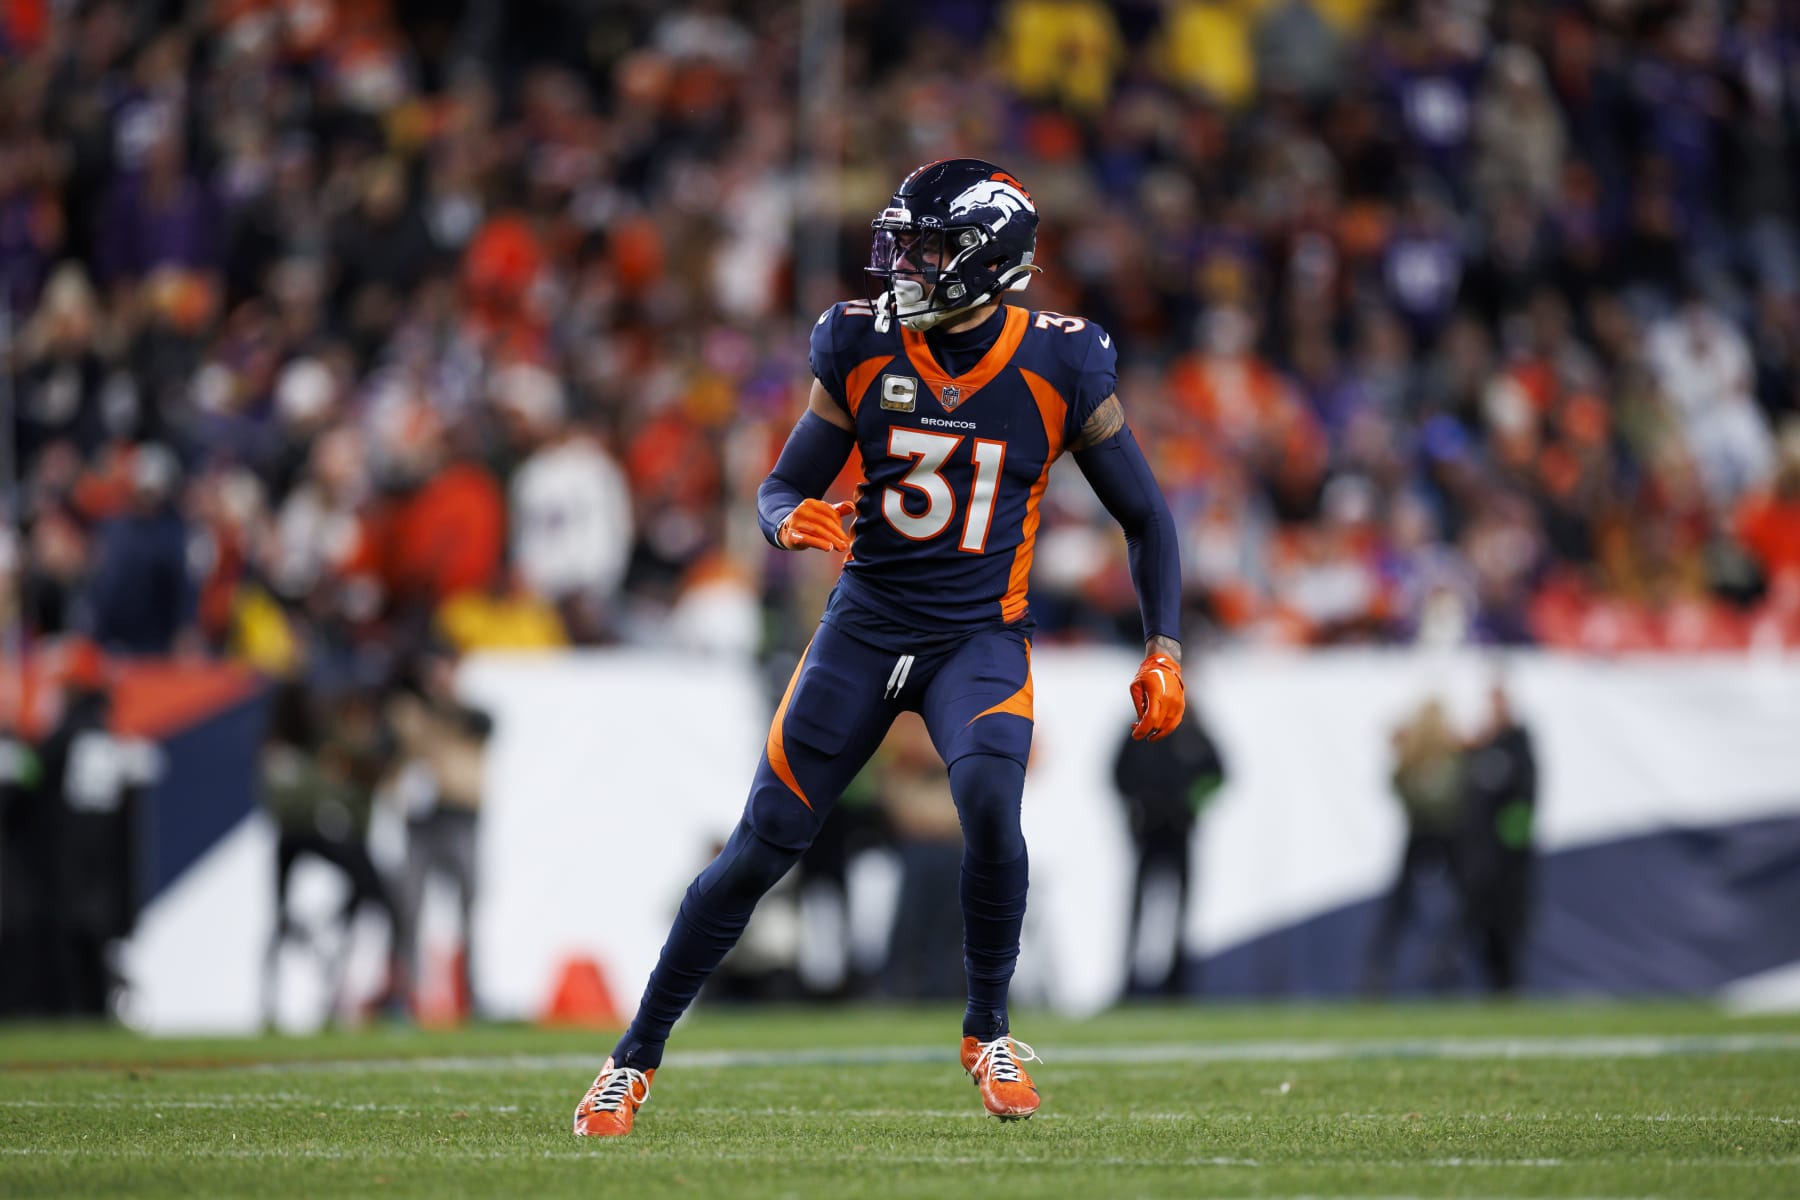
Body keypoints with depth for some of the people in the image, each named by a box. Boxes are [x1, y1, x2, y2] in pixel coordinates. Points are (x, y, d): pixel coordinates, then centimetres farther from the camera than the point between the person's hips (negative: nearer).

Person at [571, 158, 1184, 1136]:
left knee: (989, 804, -29)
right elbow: (782, 486, 2)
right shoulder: (863, 348, -6)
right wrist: (790, 523, -22)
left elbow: (1146, 518, 1)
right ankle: (636, 1055, 12)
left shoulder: (1058, 367, -9)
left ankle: (988, 1033, -5)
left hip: (981, 635, -1)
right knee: (762, 845, -1)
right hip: (868, 623, 2)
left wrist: (1164, 649, -7)